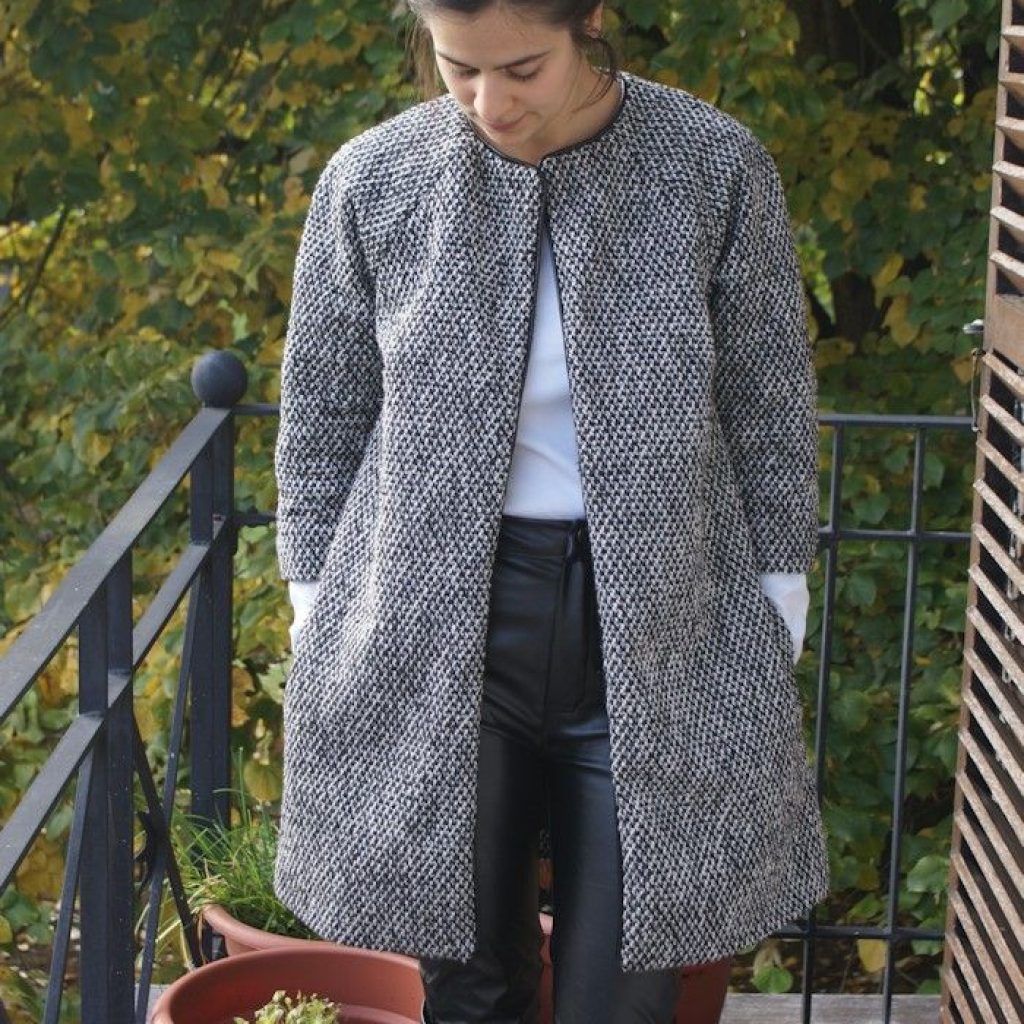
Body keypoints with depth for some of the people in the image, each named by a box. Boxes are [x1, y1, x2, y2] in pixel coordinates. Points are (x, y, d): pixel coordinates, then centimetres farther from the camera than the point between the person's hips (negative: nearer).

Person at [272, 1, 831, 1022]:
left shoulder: (718, 169, -6)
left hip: (659, 624, 0)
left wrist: (777, 621, 3)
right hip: (434, 630, 1)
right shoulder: (371, 182, -4)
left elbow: (770, 413, 2)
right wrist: (318, 621, 6)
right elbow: (321, 420, 6)